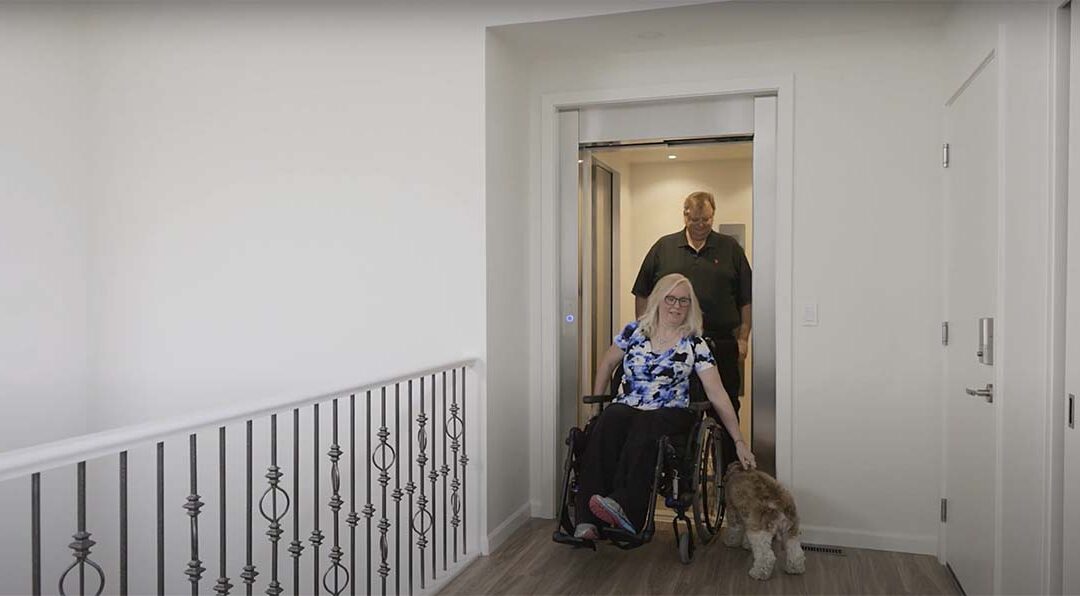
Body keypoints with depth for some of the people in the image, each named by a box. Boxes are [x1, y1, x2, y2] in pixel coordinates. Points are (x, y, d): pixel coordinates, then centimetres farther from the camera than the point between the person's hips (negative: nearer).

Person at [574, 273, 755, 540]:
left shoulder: (694, 344, 4)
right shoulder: (635, 330, 10)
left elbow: (717, 394, 1)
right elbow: (607, 362, 24)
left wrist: (740, 441, -2)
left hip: (670, 413, -1)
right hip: (626, 407, 2)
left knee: (643, 427, -38)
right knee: (606, 424, -35)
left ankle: (624, 507, -51)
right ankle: (588, 520, -41)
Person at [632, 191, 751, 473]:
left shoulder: (730, 248, 8)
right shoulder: (663, 248, 8)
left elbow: (746, 299, 8)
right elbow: (642, 295, 10)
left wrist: (743, 338, 2)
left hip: (721, 346, 0)